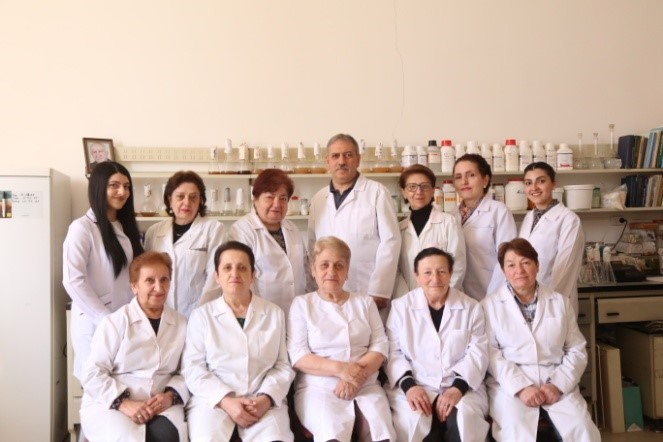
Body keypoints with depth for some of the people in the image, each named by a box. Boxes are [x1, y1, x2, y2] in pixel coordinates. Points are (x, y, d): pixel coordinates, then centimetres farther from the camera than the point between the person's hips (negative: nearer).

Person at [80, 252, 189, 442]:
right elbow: (92, 373, -6)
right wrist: (123, 403, -18)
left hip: (160, 404, 2)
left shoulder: (181, 324, 9)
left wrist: (171, 395, -10)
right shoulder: (115, 322, -1)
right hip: (109, 404, -2)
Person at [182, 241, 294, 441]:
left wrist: (266, 398, -9)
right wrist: (225, 400, -12)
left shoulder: (274, 313, 13)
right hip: (213, 400, 0)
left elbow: (283, 366, 9)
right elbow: (193, 368, 1)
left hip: (263, 401, 1)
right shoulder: (201, 315, 9)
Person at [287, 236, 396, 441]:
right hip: (318, 387, -2)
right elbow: (297, 355, 0)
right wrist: (339, 369, -14)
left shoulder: (365, 303, 18)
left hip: (365, 386, 3)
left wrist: (356, 376, -11)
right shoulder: (302, 304, 9)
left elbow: (380, 346, 7)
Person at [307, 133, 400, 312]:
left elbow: (390, 241, -6)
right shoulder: (318, 199, 12)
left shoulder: (377, 192, -1)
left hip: (369, 293, -3)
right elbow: (313, 246, 14)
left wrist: (379, 291, -10)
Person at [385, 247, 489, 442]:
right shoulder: (400, 307, 7)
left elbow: (477, 353, 1)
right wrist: (408, 385, -15)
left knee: (463, 420, -30)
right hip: (415, 386, 0)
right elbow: (393, 352, 2)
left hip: (461, 387, 1)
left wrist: (458, 387, -15)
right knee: (414, 420, -30)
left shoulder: (471, 307, 8)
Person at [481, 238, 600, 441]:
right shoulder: (490, 304, 4)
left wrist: (557, 384, -7)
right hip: (510, 384, -3)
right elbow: (490, 353, -5)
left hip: (557, 383, 3)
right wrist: (520, 387, -16)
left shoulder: (560, 302, 13)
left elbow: (577, 351, 9)